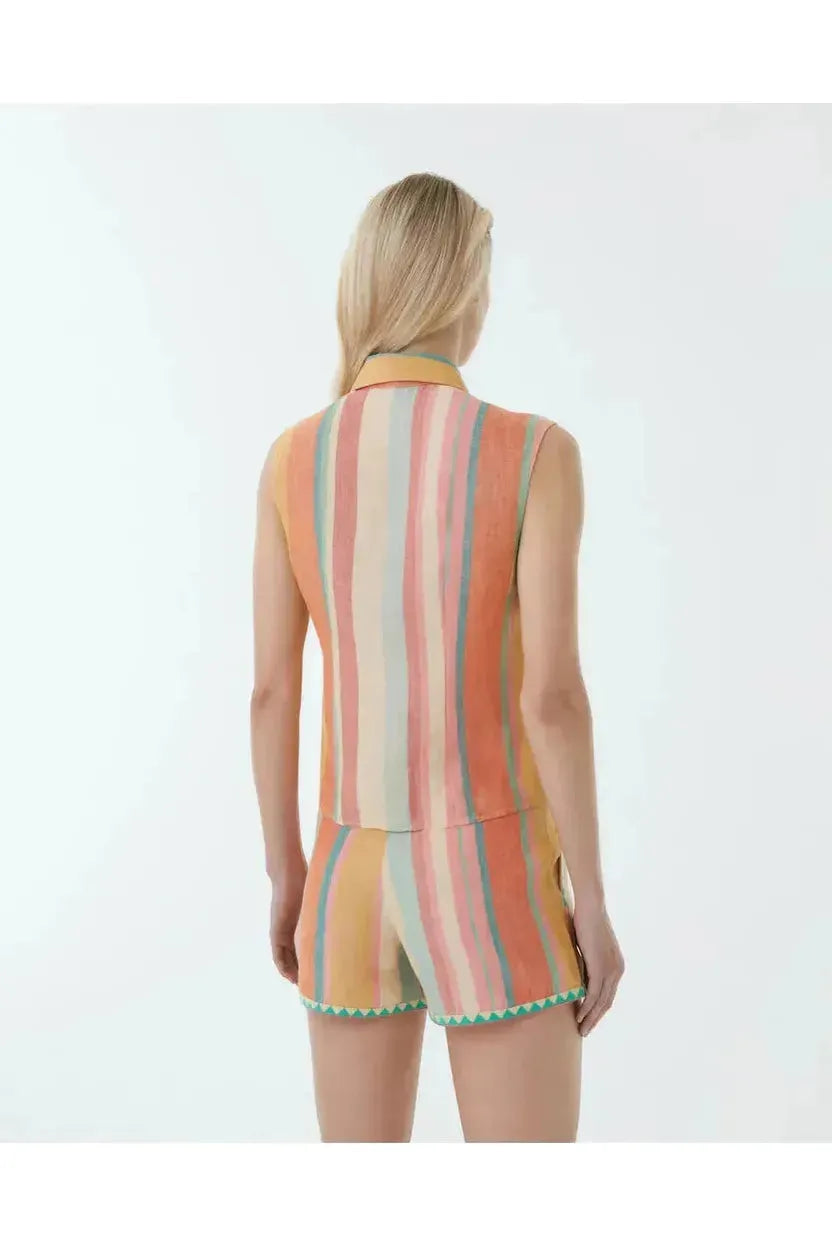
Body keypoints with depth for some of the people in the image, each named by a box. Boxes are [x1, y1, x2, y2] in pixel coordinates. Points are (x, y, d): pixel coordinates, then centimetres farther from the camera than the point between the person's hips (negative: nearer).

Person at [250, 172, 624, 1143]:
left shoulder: (292, 460, -2)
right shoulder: (534, 453, -14)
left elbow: (271, 689, 0)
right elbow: (553, 697, -18)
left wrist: (284, 873, 12)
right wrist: (593, 903, -8)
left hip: (355, 874, 4)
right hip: (496, 883, -4)